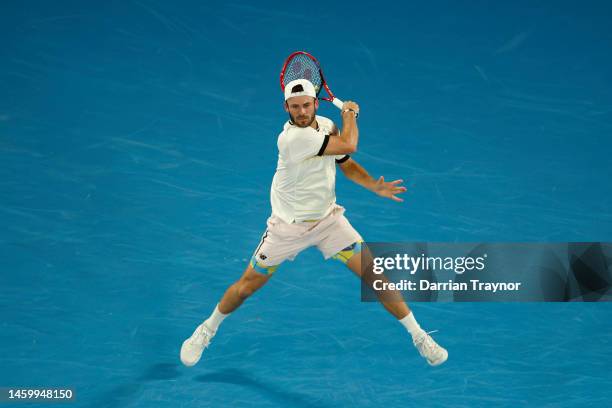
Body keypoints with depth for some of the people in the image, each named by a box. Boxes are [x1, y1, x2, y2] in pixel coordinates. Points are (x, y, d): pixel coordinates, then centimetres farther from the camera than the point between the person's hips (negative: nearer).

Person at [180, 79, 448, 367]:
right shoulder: (293, 138, -28)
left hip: (328, 219, 5)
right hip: (288, 226, -4)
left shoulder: (326, 125, -5)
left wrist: (375, 186, -11)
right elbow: (349, 146, -27)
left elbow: (347, 164, 7)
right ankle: (207, 330, 33)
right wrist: (349, 112, -8)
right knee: (247, 285, 5)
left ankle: (419, 336, 8)